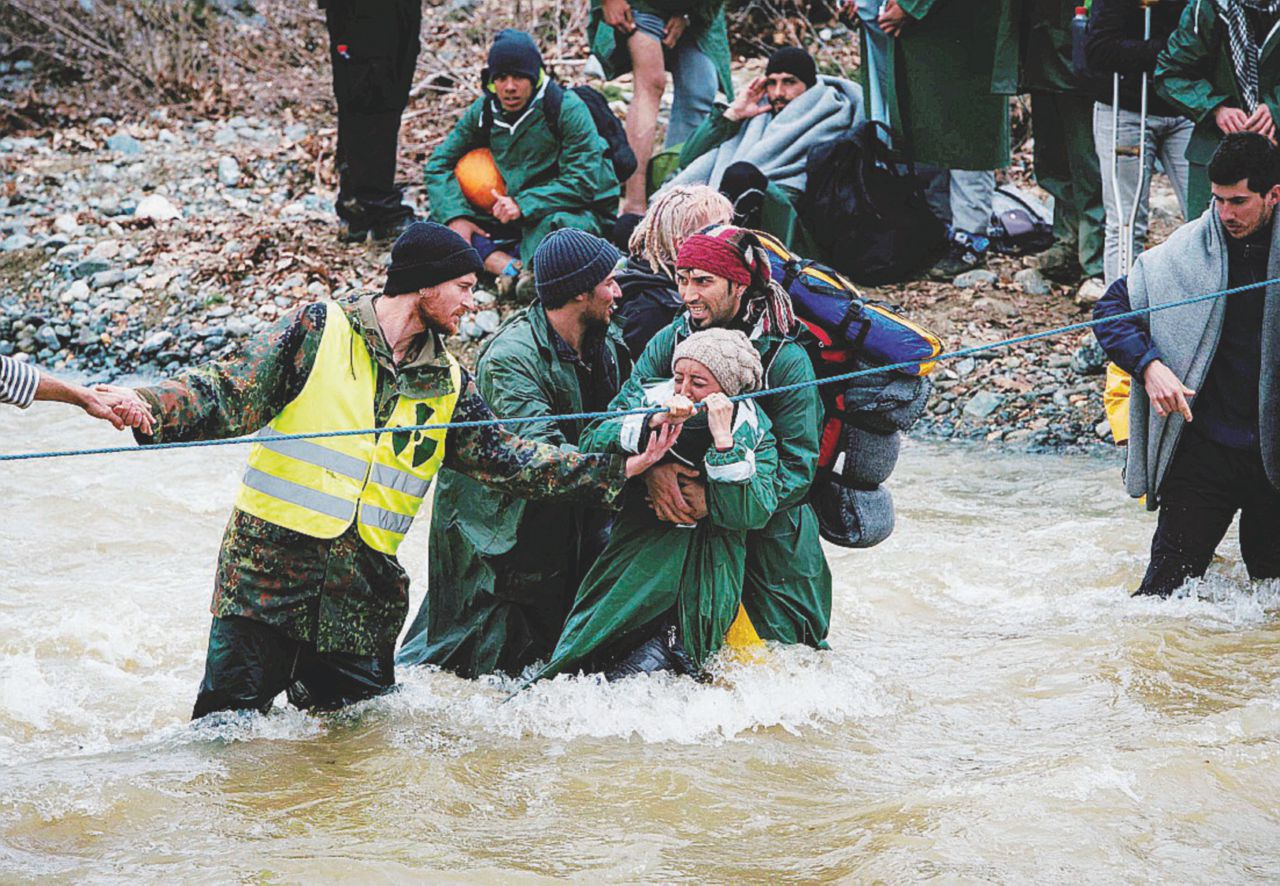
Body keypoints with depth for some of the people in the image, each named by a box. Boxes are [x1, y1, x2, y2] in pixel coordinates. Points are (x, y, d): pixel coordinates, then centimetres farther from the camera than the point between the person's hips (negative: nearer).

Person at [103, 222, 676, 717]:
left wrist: (623, 468, 6)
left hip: (365, 595, 4)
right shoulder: (318, 332, -4)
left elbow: (507, 461, 12)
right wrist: (149, 407, -28)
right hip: (269, 571, -4)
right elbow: (230, 397, -9)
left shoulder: (447, 386, 12)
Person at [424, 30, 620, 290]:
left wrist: (523, 205, -29)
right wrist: (456, 216, -11)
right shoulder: (484, 110, 0)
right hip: (517, 215, 6)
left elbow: (583, 182, -21)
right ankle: (512, 268, -30)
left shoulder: (566, 108, -16)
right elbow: (439, 164, 5)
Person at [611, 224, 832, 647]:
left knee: (779, 639, 1)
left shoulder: (786, 360, -15)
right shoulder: (671, 341, -4)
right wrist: (651, 466, -36)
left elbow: (797, 468, -19)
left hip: (769, 529, -3)